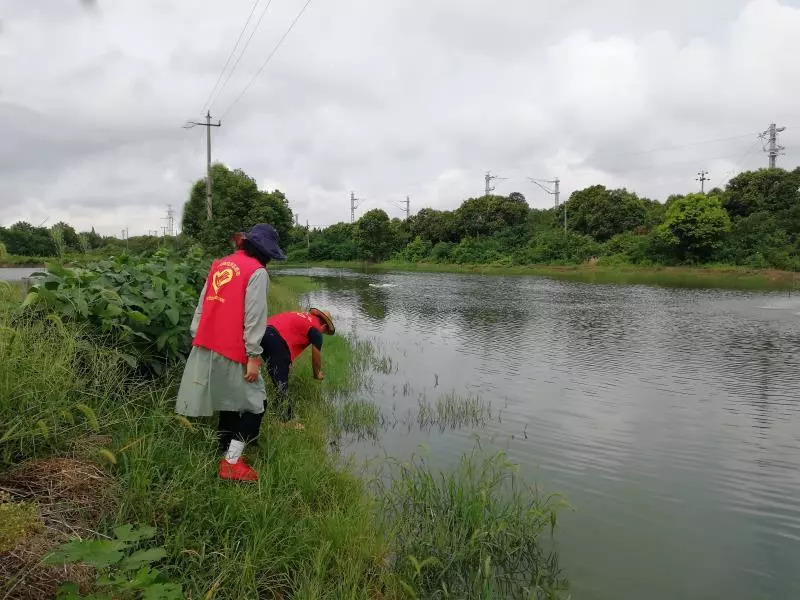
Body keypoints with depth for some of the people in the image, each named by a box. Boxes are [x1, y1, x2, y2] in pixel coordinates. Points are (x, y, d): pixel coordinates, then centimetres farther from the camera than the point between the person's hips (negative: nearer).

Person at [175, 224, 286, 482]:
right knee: (254, 404, 5)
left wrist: (195, 335, 15)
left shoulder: (219, 264, 13)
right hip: (233, 350, -7)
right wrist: (253, 356, -14)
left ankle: (226, 454, 24)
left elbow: (202, 305, 13)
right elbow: (254, 317, -15)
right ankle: (232, 463, 0)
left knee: (230, 403, 19)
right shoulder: (257, 272, -10)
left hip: (206, 346, 8)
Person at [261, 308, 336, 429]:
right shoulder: (316, 329, 7)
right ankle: (288, 420, 1)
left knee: (278, 379, 20)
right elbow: (316, 356, 13)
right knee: (282, 383, -3)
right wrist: (317, 374, 31)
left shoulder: (302, 316, 28)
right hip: (276, 338, -8)